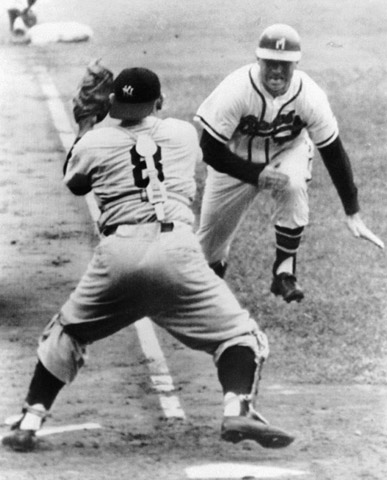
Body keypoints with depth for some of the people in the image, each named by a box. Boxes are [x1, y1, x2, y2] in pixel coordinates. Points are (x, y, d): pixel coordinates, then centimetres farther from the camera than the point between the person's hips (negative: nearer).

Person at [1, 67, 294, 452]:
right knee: (238, 333, 6)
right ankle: (237, 409, -20)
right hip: (176, 249, -1)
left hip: (117, 252, 1)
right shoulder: (184, 134, 15)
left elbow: (75, 184, 33)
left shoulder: (94, 143, 12)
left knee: (65, 334, 22)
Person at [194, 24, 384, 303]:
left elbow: (333, 153, -16)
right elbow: (210, 151, -25)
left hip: (288, 152, 0)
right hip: (236, 162, 0)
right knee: (209, 244, 2)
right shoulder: (236, 91, -32)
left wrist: (353, 214, -17)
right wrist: (256, 175, -34)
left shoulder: (310, 96, -26)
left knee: (294, 185, -35)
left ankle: (285, 271, -20)